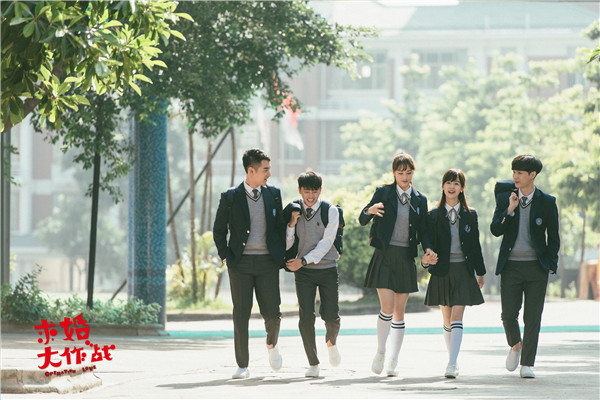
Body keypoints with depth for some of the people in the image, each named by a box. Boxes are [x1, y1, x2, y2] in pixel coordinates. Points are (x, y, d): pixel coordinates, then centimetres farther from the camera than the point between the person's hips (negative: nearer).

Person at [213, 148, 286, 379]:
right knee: (241, 315, -2)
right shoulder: (230, 198, 1)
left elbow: (280, 226, 16)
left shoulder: (273, 195, 8)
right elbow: (219, 230, 8)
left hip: (267, 262, 2)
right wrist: (225, 257, -1)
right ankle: (242, 366, 5)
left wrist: (282, 256, 8)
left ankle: (272, 345, 31)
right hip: (240, 263, -2)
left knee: (272, 313, -3)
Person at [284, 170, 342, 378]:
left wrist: (303, 260, -16)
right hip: (304, 272, 1)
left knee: (331, 316, -5)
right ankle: (313, 364, 1)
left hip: (327, 269, -1)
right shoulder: (294, 211, 3)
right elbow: (286, 245, 3)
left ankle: (331, 342, 30)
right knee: (306, 316, -9)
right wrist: (292, 224, -13)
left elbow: (326, 242, -10)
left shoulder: (331, 211, -4)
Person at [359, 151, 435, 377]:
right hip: (385, 256, -3)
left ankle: (393, 362, 7)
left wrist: (427, 248, -9)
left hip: (406, 259, 3)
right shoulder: (383, 193, 2)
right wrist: (370, 211, -25)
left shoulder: (420, 200, 10)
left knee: (400, 312, 3)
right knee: (387, 308, -13)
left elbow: (422, 231, 11)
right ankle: (380, 352, 7)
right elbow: (362, 220, -2)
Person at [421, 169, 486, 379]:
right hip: (442, 271, 1)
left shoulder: (470, 215, 5)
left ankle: (452, 364, -19)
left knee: (457, 318, -11)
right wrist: (426, 260, -21)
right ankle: (452, 358, 23)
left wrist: (480, 272, 13)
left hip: (463, 271, -1)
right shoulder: (434, 215, 3)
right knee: (447, 320, 8)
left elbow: (475, 245, 10)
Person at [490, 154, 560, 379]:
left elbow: (553, 238, 6)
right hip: (511, 265, 1)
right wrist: (510, 209, -15)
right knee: (508, 314, -3)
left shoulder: (547, 202, 1)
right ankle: (515, 345, 28)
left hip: (536, 267, -1)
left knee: (533, 318, -3)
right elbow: (495, 230, -3)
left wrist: (551, 265, 0)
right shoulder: (504, 199, 5)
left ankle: (527, 364, 3)